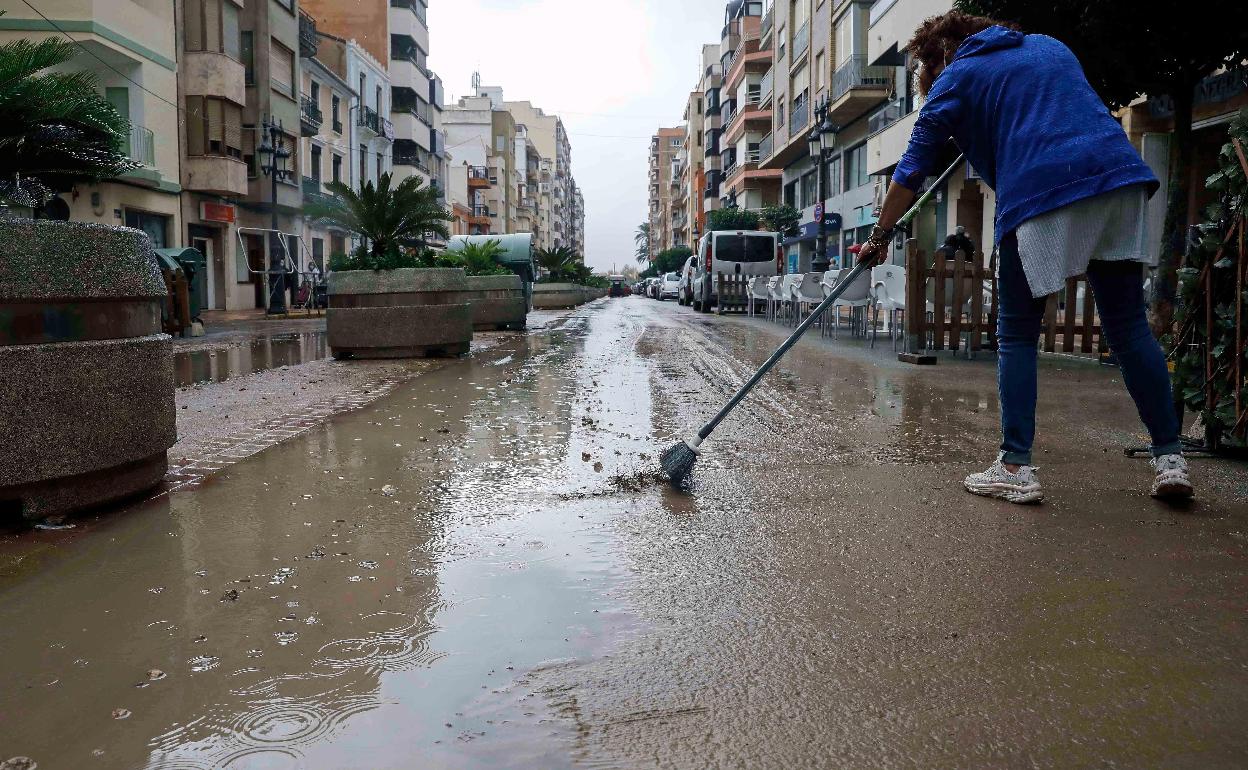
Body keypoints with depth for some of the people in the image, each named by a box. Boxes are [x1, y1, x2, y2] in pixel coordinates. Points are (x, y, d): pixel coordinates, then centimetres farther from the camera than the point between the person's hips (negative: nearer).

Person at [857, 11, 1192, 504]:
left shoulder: (955, 78, 11)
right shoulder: (1049, 45, 27)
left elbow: (913, 169, 7)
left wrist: (880, 236, 13)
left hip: (1040, 194, -5)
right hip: (1120, 177, 5)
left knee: (1017, 334, 5)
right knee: (1129, 326, 9)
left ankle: (1015, 468, 0)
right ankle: (1170, 458, 7)